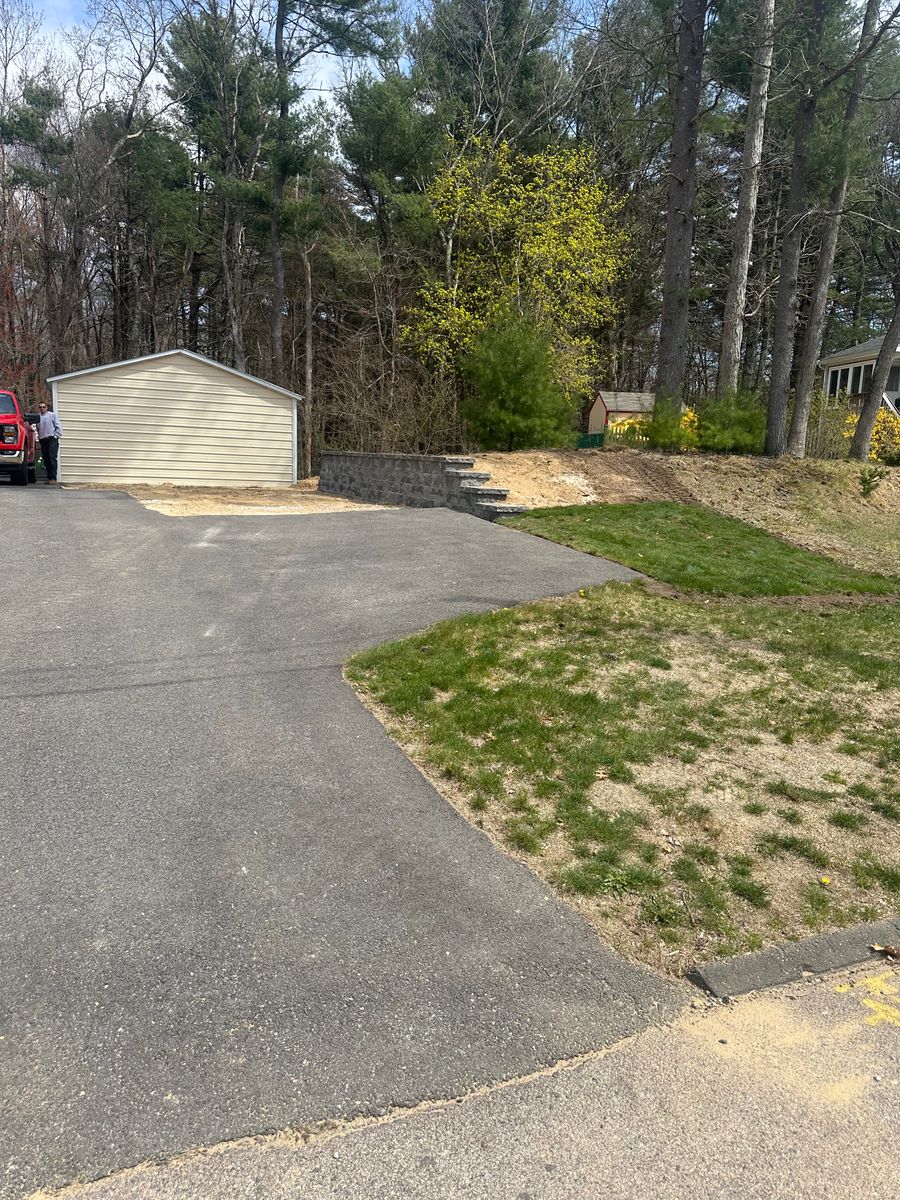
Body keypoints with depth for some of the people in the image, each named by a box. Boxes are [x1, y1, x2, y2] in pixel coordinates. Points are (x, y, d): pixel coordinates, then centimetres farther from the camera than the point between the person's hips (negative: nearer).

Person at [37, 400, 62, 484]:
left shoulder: (52, 415, 0)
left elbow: (58, 427, -2)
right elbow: (37, 429, 20)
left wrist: (55, 436, -6)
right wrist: (39, 436, 9)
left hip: (52, 439, -5)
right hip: (43, 440, 5)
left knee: (52, 458, -12)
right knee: (46, 460, 7)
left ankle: (53, 478, -13)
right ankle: (49, 477, 12)